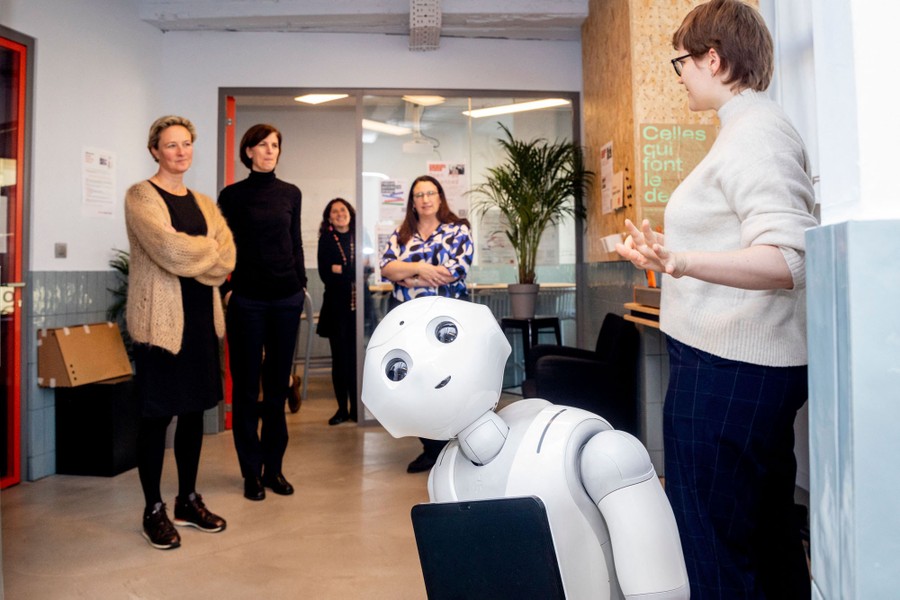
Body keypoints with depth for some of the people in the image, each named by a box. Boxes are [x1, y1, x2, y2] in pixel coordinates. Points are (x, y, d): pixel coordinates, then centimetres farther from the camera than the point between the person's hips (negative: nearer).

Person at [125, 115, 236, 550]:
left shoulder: (203, 202, 15)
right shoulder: (141, 196, -3)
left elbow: (226, 257, 2)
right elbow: (170, 250, -18)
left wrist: (190, 256, -11)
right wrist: (207, 250, -3)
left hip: (201, 314, 6)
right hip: (161, 316, -6)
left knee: (194, 409, 11)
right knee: (157, 413, 1)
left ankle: (188, 500, 24)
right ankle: (154, 510, 15)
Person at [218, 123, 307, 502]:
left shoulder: (291, 193, 10)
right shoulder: (233, 195, 2)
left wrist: (302, 284, 11)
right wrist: (225, 289, -6)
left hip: (286, 298, 3)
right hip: (246, 298, -2)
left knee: (278, 384, 7)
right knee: (246, 385, 3)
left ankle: (274, 467, 18)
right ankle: (252, 471, 13)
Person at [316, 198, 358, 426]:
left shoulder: (360, 237, 8)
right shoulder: (326, 240, 6)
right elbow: (326, 275, -4)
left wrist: (341, 270, -8)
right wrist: (353, 273, -9)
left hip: (358, 305, 0)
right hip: (336, 306, 0)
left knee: (357, 357, -1)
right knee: (340, 358, 3)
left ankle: (356, 407, 9)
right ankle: (342, 408, 12)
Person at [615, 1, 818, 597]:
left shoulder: (755, 133, -14)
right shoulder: (756, 127, 18)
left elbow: (790, 258, -27)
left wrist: (680, 261, -42)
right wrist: (675, 254, 39)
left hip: (728, 368, -11)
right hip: (752, 363, 11)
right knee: (769, 536, 20)